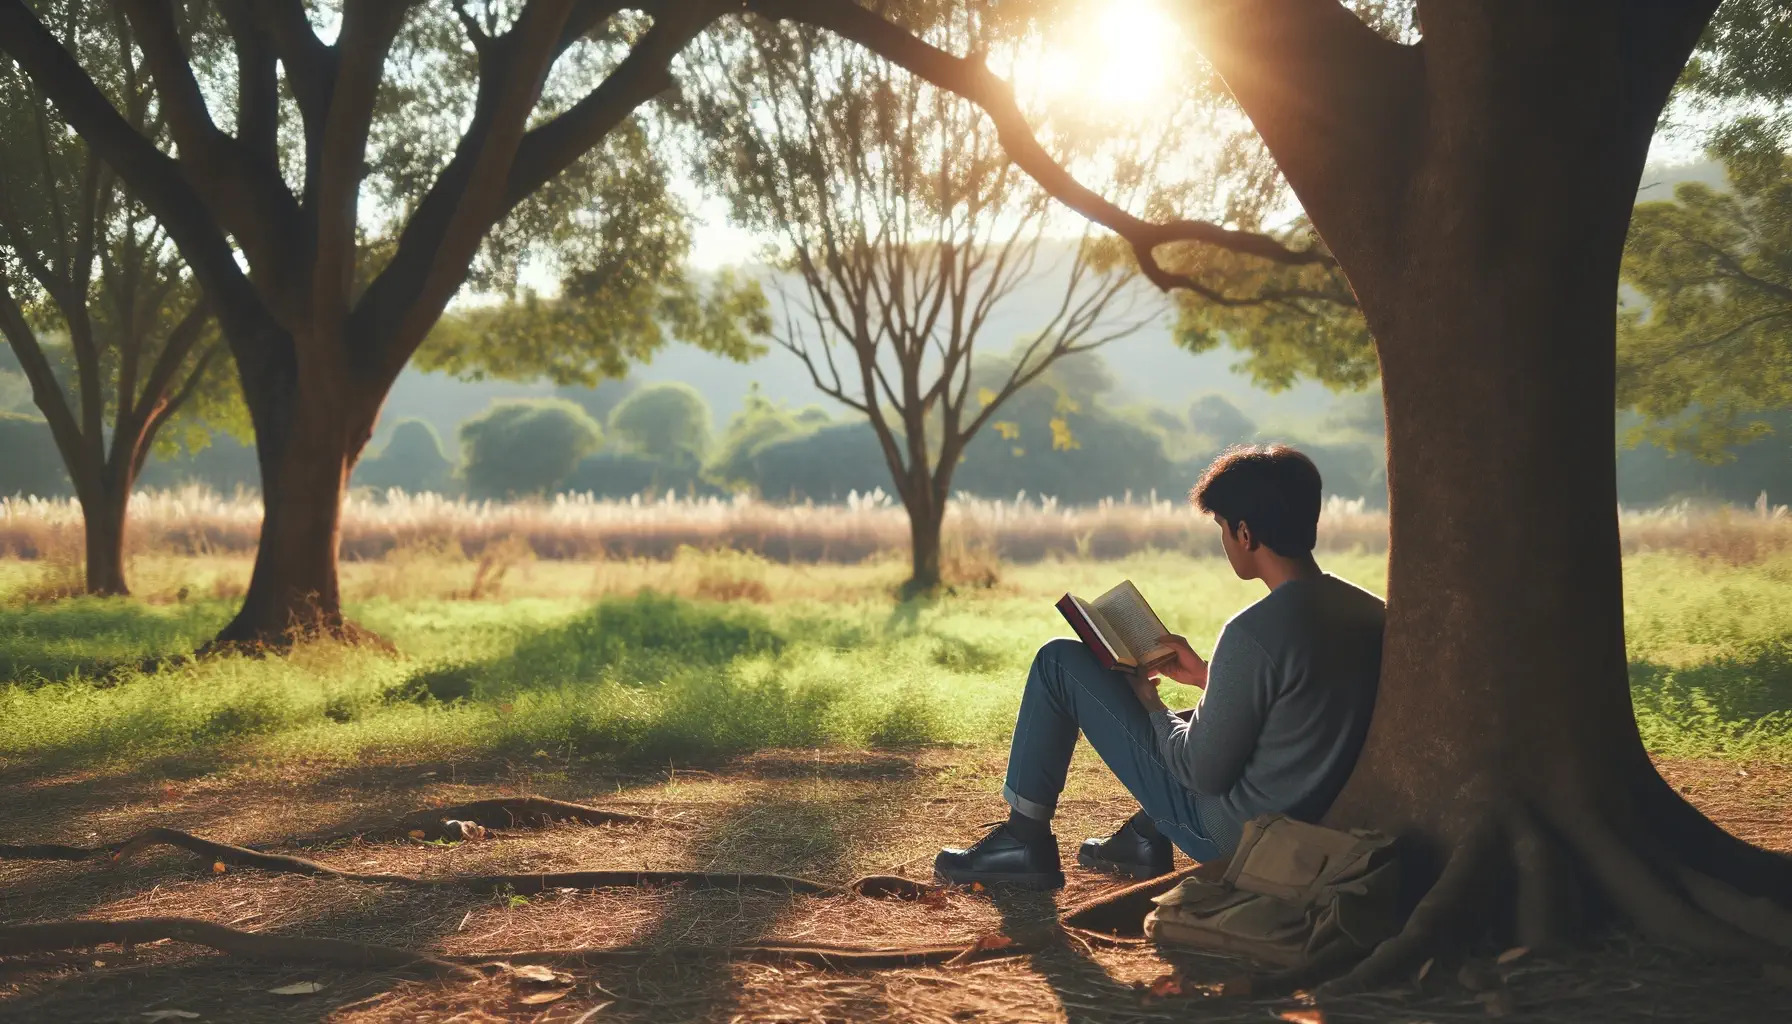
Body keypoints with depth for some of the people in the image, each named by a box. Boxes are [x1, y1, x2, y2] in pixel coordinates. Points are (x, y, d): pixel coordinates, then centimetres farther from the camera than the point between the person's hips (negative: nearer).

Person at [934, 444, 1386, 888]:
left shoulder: (1255, 633, -26)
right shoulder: (1371, 613, -2)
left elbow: (1203, 772, -19)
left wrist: (1150, 706, -1)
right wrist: (1208, 677, 15)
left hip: (1229, 833, -8)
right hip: (1318, 819, 8)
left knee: (1060, 661, 0)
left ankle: (1024, 842, 11)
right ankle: (1145, 839, 38)